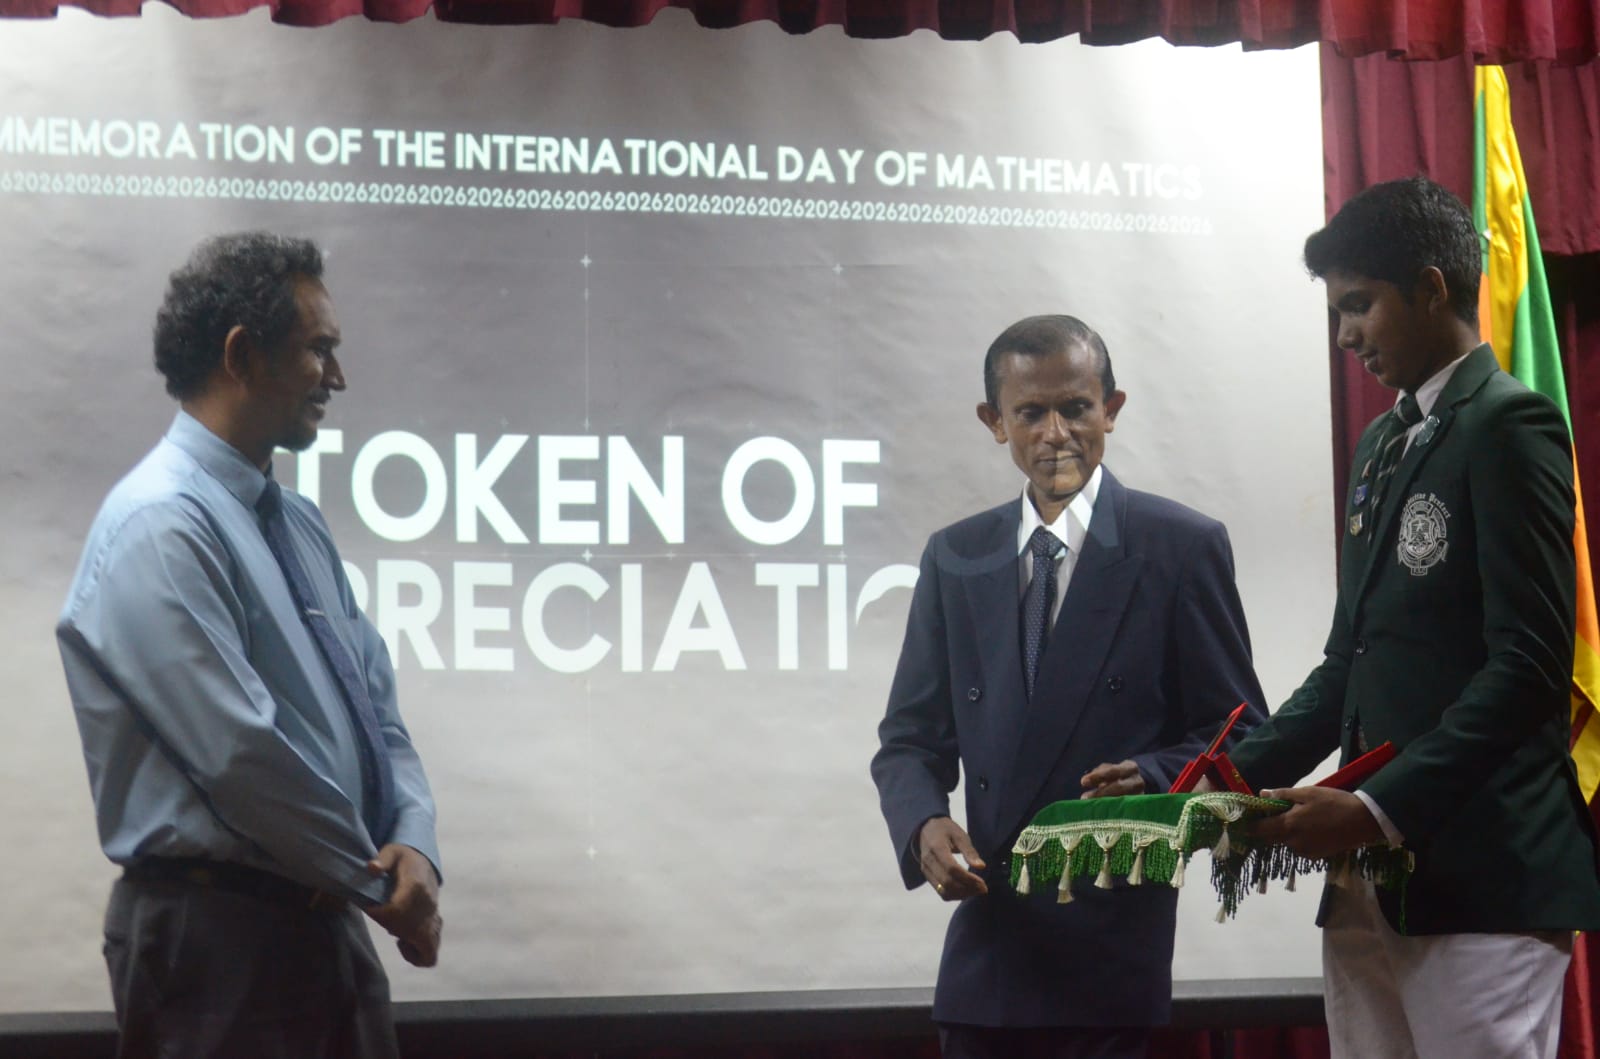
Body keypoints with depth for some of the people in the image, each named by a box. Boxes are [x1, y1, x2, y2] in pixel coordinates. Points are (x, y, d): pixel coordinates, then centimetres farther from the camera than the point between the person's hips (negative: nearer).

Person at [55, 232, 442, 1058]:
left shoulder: (298, 522, 12)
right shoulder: (162, 525, -16)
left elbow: (373, 702, 12)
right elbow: (241, 753, -22)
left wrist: (413, 843, -7)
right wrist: (381, 879, -10)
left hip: (324, 923, 8)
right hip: (220, 936, -8)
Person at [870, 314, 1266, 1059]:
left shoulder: (1183, 547, 0)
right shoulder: (955, 558, 12)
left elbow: (1239, 732, 1)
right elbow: (910, 738, 12)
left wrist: (1155, 780, -19)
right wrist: (924, 823, -9)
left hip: (1114, 941, -4)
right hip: (988, 938, 4)